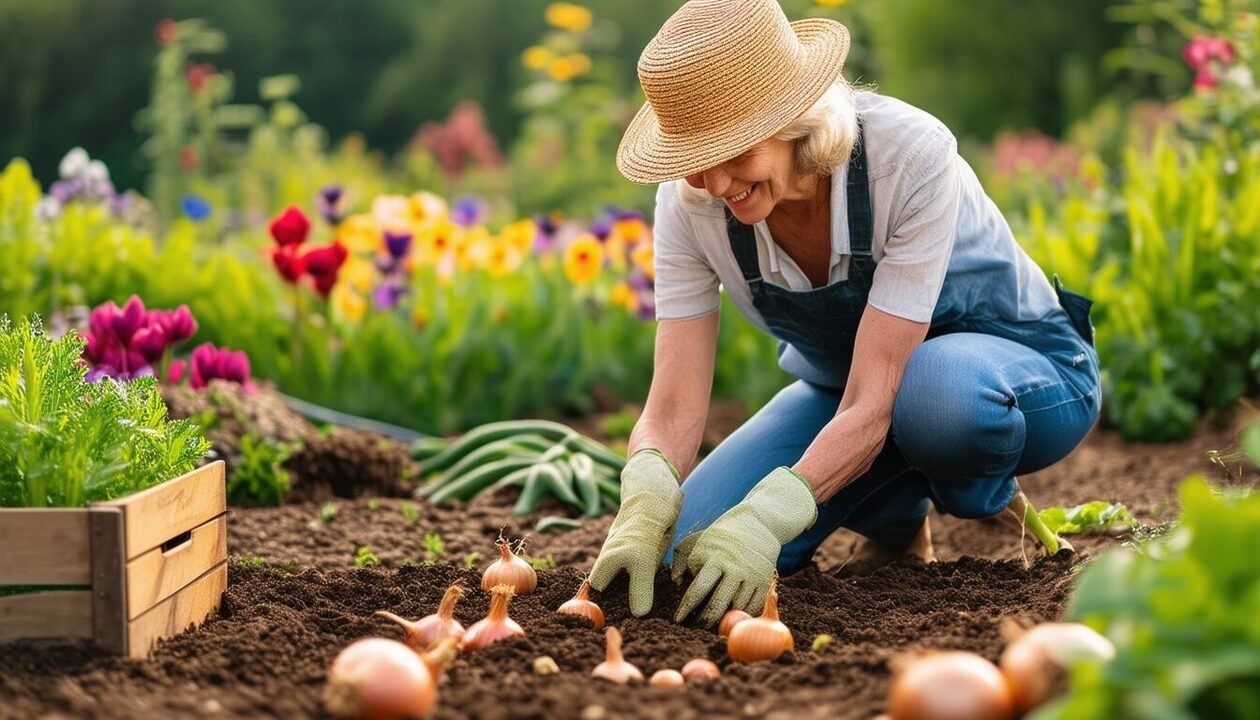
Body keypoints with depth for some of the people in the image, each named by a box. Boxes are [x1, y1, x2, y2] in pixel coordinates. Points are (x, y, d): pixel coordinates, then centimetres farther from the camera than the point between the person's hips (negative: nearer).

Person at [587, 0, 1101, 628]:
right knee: (693, 547, -17)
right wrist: (643, 513, -43)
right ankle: (899, 511, 10)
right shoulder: (690, 200, -20)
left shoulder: (909, 156, -33)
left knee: (937, 383, -42)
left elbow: (872, 406, -36)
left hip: (1022, 369, -4)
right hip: (843, 389, 4)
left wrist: (767, 518, -49)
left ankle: (986, 504, -5)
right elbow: (673, 410, -22)